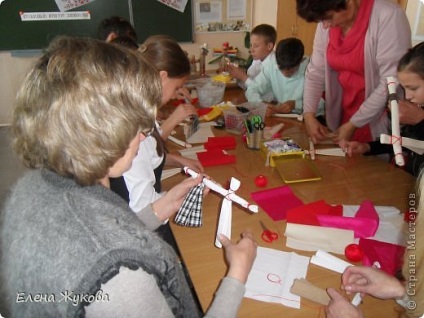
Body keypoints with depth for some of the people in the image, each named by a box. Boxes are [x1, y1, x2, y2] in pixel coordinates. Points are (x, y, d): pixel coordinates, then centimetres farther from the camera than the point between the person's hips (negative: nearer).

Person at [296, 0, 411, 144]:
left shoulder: (388, 16, -20)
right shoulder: (326, 25, -3)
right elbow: (315, 73, 2)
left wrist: (353, 124, -18)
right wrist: (308, 115, -10)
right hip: (343, 115, 5)